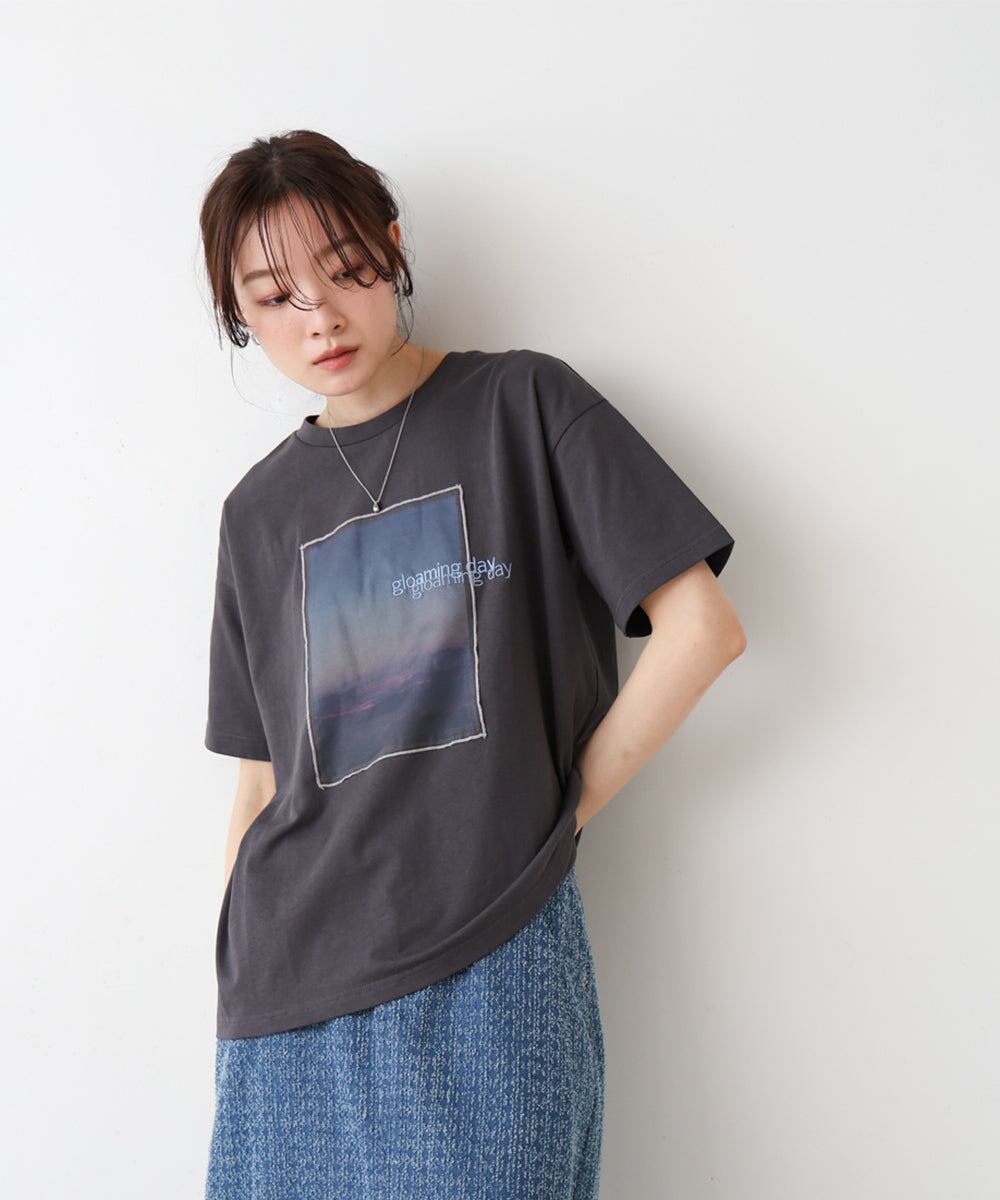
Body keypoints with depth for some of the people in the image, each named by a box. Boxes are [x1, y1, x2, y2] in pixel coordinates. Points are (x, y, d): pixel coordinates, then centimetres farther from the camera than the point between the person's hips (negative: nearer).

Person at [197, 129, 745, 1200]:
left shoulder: (522, 406, 1)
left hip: (488, 962, -3)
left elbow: (701, 626, -5)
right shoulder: (260, 510, 13)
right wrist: (233, 992, 6)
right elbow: (261, 783, 12)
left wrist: (558, 808, -4)